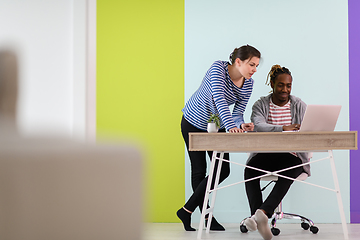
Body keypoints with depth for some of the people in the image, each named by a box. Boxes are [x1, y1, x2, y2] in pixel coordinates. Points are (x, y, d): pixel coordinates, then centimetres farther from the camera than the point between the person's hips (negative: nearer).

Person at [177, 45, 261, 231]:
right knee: (199, 171, -1)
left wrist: (241, 125, -33)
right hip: (193, 123, -5)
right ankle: (206, 216, 12)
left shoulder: (248, 84, -10)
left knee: (223, 171, -3)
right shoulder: (218, 68, -27)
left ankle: (187, 210, 5)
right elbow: (219, 99, -40)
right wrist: (231, 126, -53)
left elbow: (237, 113, -9)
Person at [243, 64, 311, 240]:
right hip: (265, 154, 0)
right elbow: (258, 126, -15)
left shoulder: (299, 105, 9)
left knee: (289, 172, -36)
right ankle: (261, 221, -42)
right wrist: (283, 129, -31)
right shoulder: (261, 105, 5)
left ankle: (262, 213, -48)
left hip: (291, 156, 0)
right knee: (249, 170, -32)